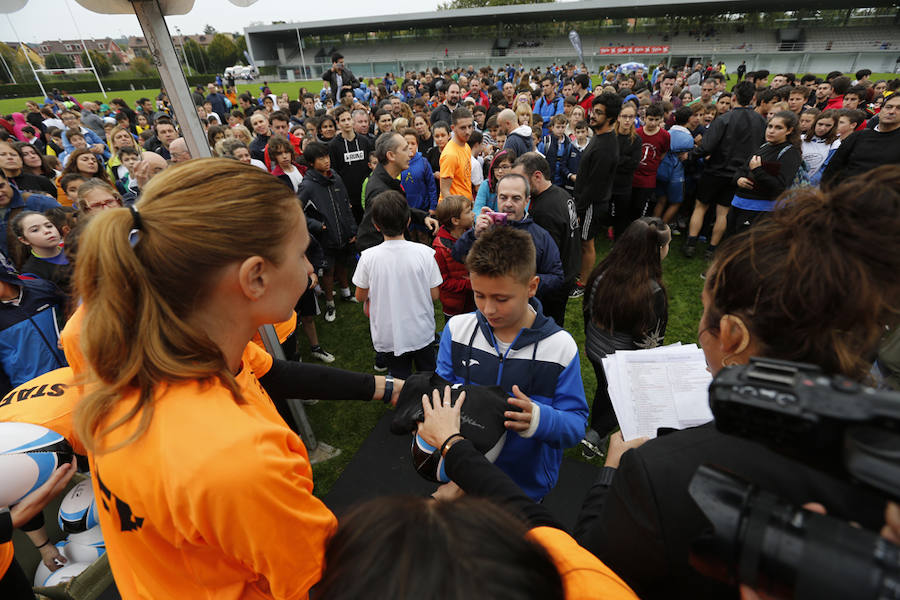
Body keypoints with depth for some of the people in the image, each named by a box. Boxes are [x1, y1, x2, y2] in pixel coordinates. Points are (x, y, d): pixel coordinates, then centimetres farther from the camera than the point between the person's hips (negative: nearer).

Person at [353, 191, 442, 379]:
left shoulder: (368, 257, -17)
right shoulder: (424, 252, -17)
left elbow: (360, 297, -5)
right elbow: (434, 295, -9)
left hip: (389, 336, -1)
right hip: (422, 333, 1)